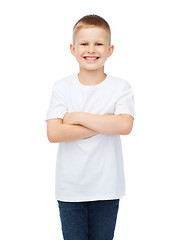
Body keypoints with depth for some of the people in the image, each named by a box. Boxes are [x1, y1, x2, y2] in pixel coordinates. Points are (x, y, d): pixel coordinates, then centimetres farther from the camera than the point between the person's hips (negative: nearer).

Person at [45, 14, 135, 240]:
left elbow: (125, 126, -20)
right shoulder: (62, 87, -3)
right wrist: (104, 124, -16)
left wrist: (78, 117, -17)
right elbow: (53, 133, -15)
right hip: (70, 187, 0)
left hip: (106, 187, 0)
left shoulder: (121, 87, -3)